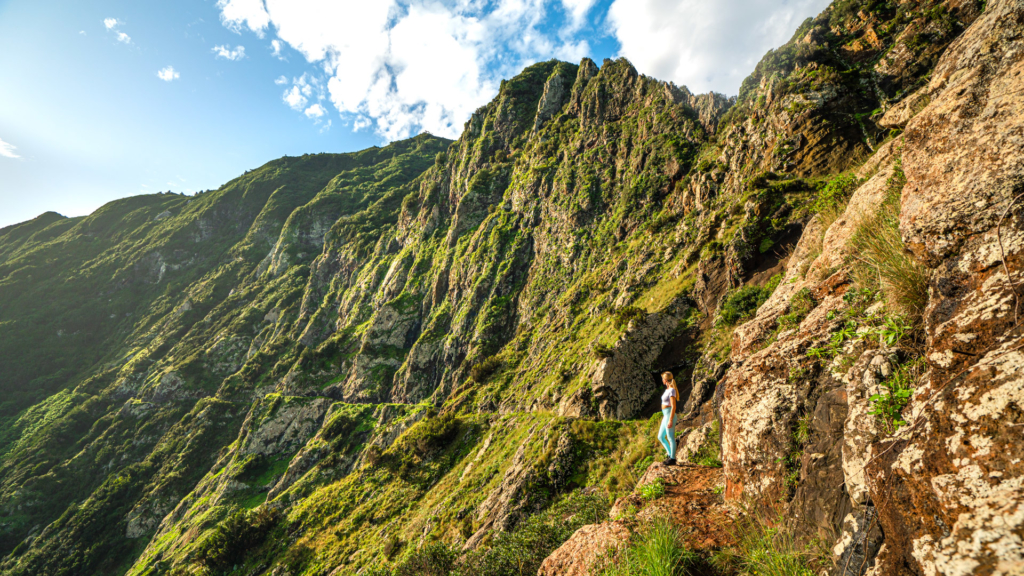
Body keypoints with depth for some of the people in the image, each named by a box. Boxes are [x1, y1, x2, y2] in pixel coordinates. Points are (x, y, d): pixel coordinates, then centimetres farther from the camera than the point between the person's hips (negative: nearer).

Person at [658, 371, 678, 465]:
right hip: (666, 416, 10)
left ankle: (672, 458, 10)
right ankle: (670, 455, 24)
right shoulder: (668, 389, 12)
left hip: (669, 416, -10)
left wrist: (670, 420, -20)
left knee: (671, 438, 0)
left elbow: (673, 406, -19)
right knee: (660, 437, 14)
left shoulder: (672, 390, -15)